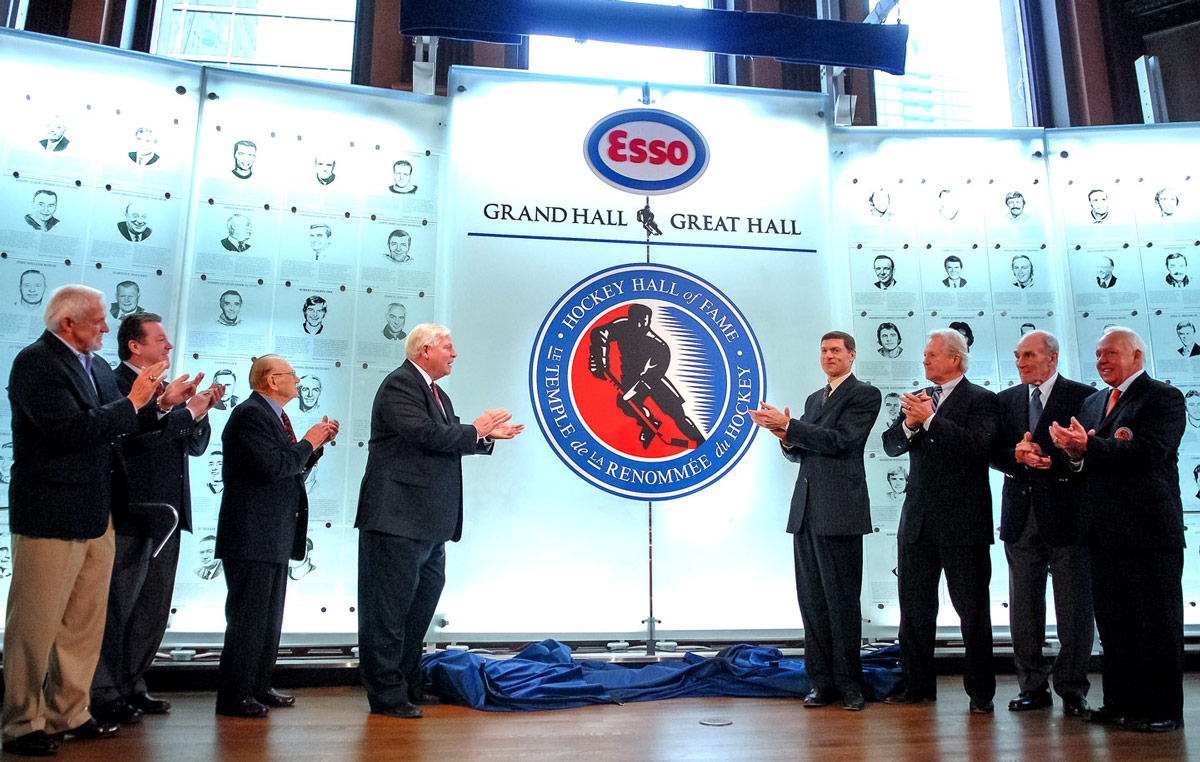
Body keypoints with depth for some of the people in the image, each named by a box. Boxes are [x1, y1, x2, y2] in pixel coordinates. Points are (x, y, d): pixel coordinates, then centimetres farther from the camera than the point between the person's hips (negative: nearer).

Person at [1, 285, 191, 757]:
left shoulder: (96, 365, 13)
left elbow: (117, 428, 16)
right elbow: (72, 430, -23)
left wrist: (160, 404, 5)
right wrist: (133, 402, -17)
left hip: (96, 515, 9)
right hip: (50, 517, -8)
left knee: (85, 624, 15)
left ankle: (69, 714, 28)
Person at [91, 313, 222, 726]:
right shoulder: (115, 383, -9)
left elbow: (196, 446, 16)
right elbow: (134, 436, -24)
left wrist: (200, 410, 0)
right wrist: (188, 410, -21)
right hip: (132, 514, -9)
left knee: (154, 609, 14)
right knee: (116, 607, 1)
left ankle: (132, 686, 25)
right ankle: (104, 694, 12)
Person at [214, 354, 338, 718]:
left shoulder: (272, 416, 19)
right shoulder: (250, 414, -14)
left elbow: (291, 467, 20)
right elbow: (272, 467, -25)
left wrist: (316, 444, 8)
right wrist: (308, 443, -13)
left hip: (274, 537, 11)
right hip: (253, 537, -11)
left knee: (269, 616, 16)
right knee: (247, 616, -5)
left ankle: (258, 687, 26)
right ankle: (234, 696, 4)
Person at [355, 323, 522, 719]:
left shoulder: (436, 393, 19)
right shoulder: (399, 385, -11)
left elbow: (450, 440, 20)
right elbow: (426, 434, -23)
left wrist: (488, 435, 6)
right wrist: (474, 430, -11)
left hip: (430, 521, 10)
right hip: (399, 517, -10)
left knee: (423, 599, 17)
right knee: (391, 604, -2)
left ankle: (408, 683, 29)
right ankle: (386, 694, 7)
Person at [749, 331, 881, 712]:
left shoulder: (865, 394, -1)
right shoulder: (814, 398, 22)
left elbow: (839, 440, -14)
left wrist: (789, 426, -15)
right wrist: (787, 439, 0)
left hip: (839, 511, -7)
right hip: (806, 510, 7)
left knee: (842, 599, -2)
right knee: (812, 599, 8)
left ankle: (848, 684, 10)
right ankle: (821, 682, 16)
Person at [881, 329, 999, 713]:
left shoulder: (981, 400, -4)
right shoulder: (918, 399, 14)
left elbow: (979, 447, -21)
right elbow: (891, 445, 6)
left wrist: (930, 419, -21)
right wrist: (910, 423, -13)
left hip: (963, 522, -6)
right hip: (918, 520, 6)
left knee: (972, 609, 4)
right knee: (914, 606, 11)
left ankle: (981, 691, 15)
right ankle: (917, 684, 23)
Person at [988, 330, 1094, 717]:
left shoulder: (1082, 396, -1)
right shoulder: (1006, 399, 12)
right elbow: (994, 452, 5)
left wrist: (1050, 460, -22)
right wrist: (1018, 456, -15)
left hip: (1066, 514, -4)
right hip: (1022, 516, 4)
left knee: (1074, 606, 3)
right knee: (1024, 607, 9)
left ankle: (1072, 688, 15)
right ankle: (1033, 686, 20)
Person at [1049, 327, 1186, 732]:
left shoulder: (1164, 397, -4)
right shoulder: (1092, 402, 18)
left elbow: (1148, 453, -19)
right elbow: (1083, 458, 11)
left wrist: (1089, 446, -21)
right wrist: (1074, 452, -11)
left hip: (1149, 530, -7)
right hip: (1105, 531, 7)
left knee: (1157, 623, 2)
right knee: (1113, 622, 11)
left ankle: (1162, 709, 11)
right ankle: (1121, 702, 21)